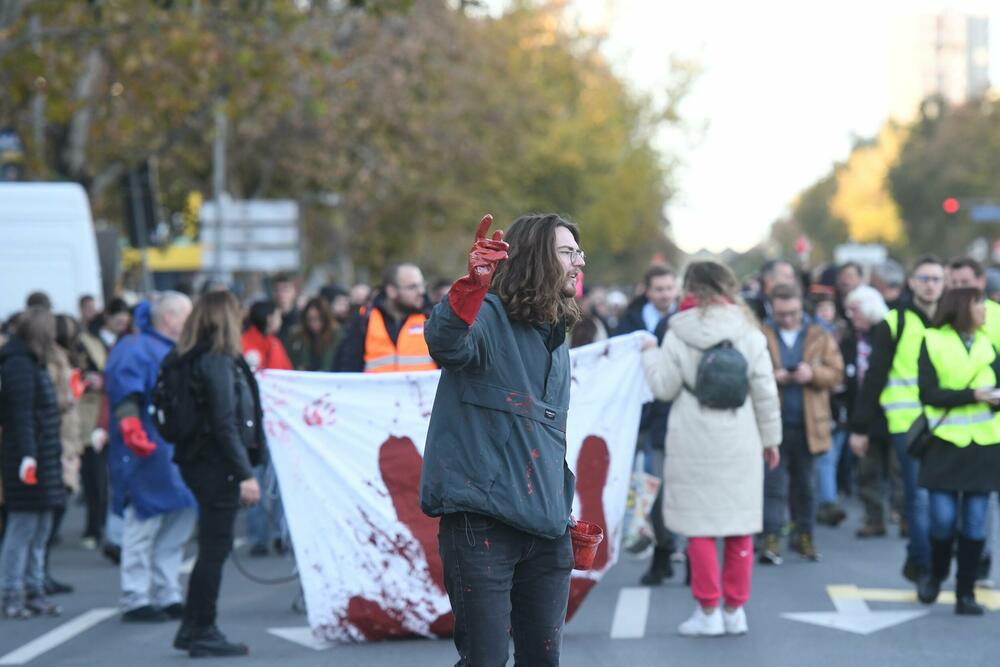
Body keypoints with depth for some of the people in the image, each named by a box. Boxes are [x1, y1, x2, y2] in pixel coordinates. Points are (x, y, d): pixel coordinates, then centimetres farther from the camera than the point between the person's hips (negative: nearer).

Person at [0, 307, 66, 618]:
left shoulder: (32, 363, 16)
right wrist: (27, 455, -29)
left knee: (40, 530, 13)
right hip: (28, 461, -10)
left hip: (44, 459, 10)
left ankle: (34, 592, 20)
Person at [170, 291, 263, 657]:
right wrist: (245, 474, -18)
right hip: (217, 465, -9)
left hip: (201, 462, 9)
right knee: (215, 548, -2)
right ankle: (203, 632, 3)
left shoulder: (197, 359, 14)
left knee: (211, 548, 16)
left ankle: (192, 628, 21)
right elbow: (225, 424, -19)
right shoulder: (218, 362, -15)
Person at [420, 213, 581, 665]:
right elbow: (444, 341, -34)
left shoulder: (557, 341, 17)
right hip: (481, 524, -7)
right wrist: (473, 285, -52)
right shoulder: (488, 316, -8)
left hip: (546, 531, 8)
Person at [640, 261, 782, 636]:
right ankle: (734, 610, 13)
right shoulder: (748, 331, 3)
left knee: (700, 526, 3)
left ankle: (708, 611, 4)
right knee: (739, 527, 9)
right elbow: (765, 391, 4)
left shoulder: (679, 334, -4)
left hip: (694, 443, -2)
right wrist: (770, 439, 14)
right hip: (740, 443, 3)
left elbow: (664, 387, -2)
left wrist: (650, 355, 15)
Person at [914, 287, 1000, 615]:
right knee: (943, 518, -6)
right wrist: (972, 395, -18)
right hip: (945, 443, -3)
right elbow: (928, 393, -9)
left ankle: (966, 594, 9)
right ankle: (935, 576, 21)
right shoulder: (932, 341, -1)